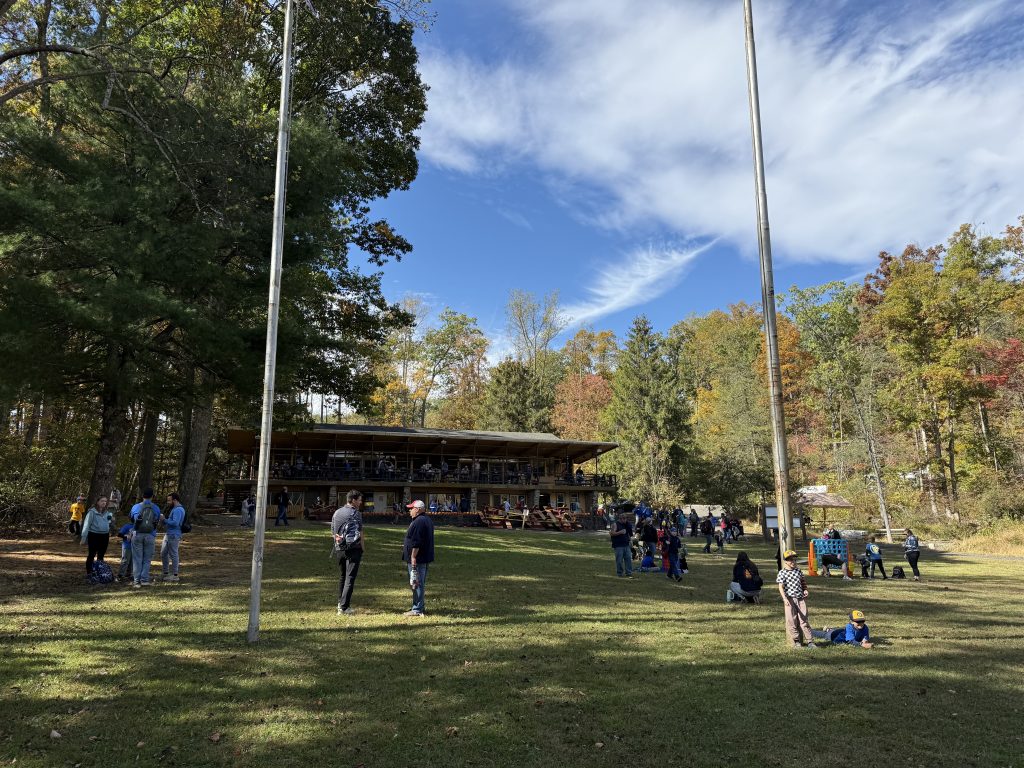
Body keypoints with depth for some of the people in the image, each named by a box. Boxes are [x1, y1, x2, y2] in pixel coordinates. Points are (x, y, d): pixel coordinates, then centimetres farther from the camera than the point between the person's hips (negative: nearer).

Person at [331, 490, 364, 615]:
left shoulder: (337, 513, 10)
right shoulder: (355, 513, -10)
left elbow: (332, 532, 13)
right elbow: (360, 533, -11)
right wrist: (363, 547, -3)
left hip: (339, 549, 7)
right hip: (353, 548, -6)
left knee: (342, 576, 21)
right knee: (350, 577, -3)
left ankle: (341, 602, 30)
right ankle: (344, 607, -7)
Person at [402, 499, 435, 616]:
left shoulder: (418, 522, -18)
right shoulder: (428, 520, 16)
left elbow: (416, 542, -23)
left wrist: (413, 557, -21)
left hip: (417, 559, -10)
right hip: (425, 558, 11)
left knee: (416, 584, -4)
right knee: (420, 584, 17)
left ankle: (417, 610, 0)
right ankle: (421, 607, 24)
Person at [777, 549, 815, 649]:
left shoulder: (799, 571, 10)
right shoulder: (782, 573, -6)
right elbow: (781, 587, -11)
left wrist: (805, 590, 7)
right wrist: (785, 598, -21)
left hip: (801, 598, 4)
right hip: (790, 599, -3)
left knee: (803, 620, 4)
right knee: (792, 621, 0)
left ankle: (810, 641, 8)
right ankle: (796, 641, 11)